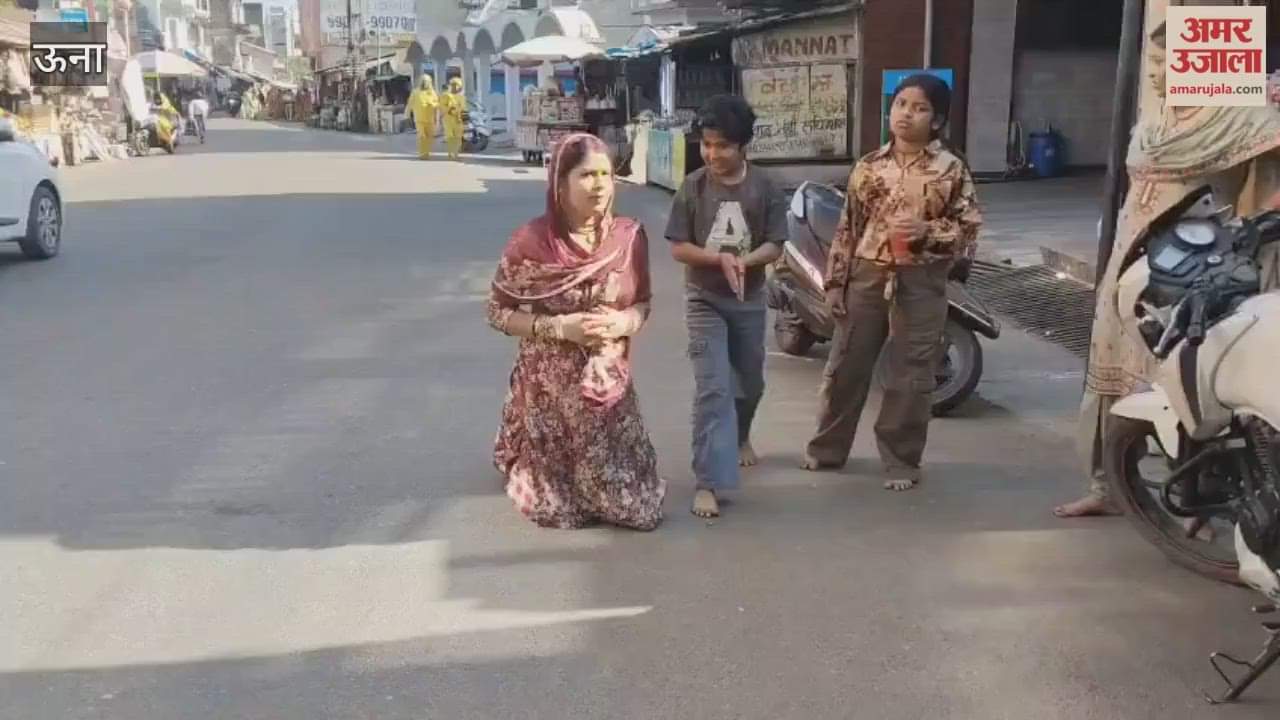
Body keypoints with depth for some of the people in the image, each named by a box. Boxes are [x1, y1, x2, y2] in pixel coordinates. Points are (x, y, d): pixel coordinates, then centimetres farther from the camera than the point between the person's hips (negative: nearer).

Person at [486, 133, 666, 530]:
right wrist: (559, 327, -21)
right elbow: (498, 312, -8)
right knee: (556, 508, 12)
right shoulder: (531, 241, -16)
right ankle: (520, 463, 47)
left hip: (608, 381, 3)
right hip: (549, 383, -2)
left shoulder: (629, 236, -7)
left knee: (631, 500, 4)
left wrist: (622, 322, -17)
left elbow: (642, 303, 6)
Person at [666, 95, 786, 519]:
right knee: (712, 388, -12)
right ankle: (708, 482, -11)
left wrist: (744, 261, -26)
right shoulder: (693, 187, -8)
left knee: (750, 382, 19)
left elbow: (775, 246, -6)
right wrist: (720, 258, -24)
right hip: (704, 300, -2)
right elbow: (678, 248, -8)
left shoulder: (764, 188, -6)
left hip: (749, 300, 2)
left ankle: (740, 437, 50)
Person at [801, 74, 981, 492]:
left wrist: (928, 231, -19)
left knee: (911, 376, 4)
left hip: (920, 282, -2)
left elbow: (970, 229, -2)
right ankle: (827, 448, 26)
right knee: (846, 366, 10)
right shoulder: (869, 167, 5)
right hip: (867, 276, 3)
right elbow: (847, 228, 7)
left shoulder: (951, 169, -2)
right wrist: (835, 281, 3)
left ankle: (901, 461, 18)